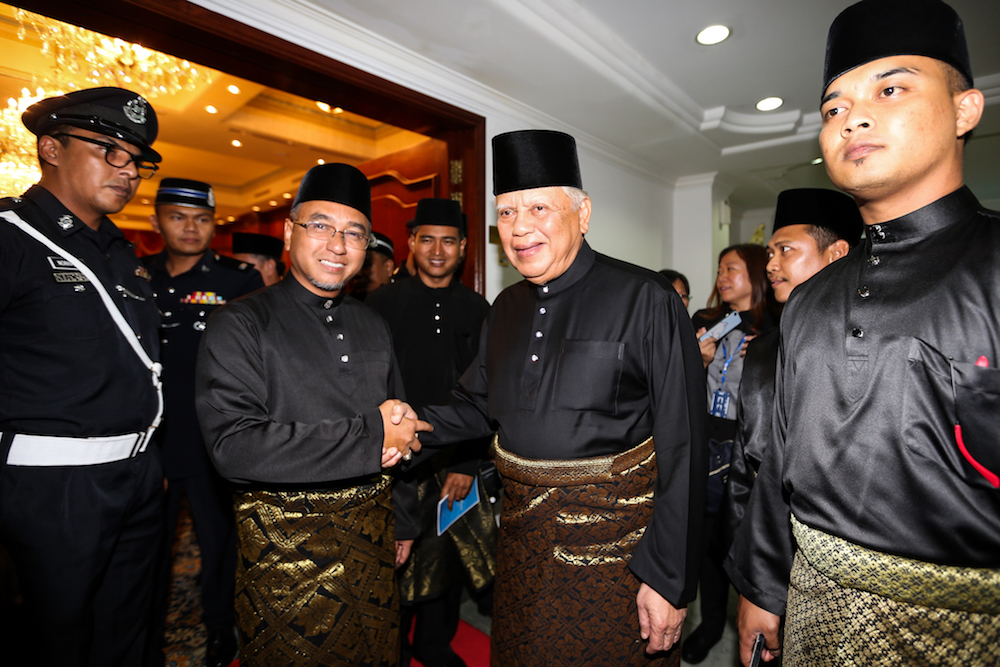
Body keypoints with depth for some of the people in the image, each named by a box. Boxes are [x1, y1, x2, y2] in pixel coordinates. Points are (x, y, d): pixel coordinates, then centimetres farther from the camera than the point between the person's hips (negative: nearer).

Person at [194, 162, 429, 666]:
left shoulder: (373, 326, 7)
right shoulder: (239, 324, -11)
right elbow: (234, 447, -23)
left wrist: (403, 521, 15)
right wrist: (370, 436, -22)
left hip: (372, 532, 5)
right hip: (284, 540, -5)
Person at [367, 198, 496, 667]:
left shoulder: (478, 310, 3)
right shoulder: (384, 302, -2)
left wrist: (467, 464, -3)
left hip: (457, 463, 3)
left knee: (450, 556, 15)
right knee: (397, 562, 9)